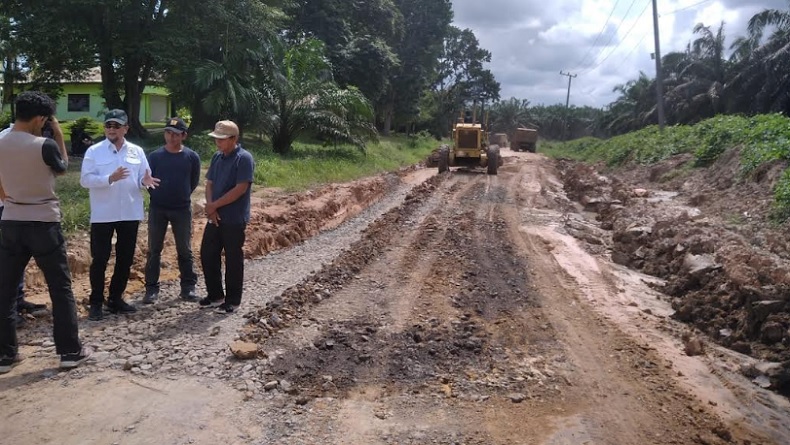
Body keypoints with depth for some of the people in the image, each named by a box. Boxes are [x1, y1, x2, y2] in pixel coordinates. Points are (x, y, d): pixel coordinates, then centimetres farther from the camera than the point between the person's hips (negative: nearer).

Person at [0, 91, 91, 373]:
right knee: (61, 288, 5)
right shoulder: (45, 145, -14)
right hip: (44, 223, -4)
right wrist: (58, 135, 9)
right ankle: (70, 351, 10)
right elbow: (62, 168, 7)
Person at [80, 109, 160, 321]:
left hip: (130, 214, 3)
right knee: (100, 259, 2)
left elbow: (143, 178, 7)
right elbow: (85, 179, -9)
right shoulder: (94, 151, -2)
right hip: (102, 215, -3)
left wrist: (145, 181, -17)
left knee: (125, 258, 11)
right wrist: (110, 178, -24)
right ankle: (96, 302, 15)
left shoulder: (137, 151, 6)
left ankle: (116, 298, 25)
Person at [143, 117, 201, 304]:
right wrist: (158, 195, 6)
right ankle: (151, 288, 14)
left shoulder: (192, 157, -2)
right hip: (157, 208, 0)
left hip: (182, 209, 0)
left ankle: (188, 287, 16)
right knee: (154, 250, 6)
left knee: (185, 250, 7)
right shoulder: (154, 156, -3)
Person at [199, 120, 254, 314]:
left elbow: (240, 189, -20)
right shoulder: (217, 157, 10)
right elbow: (209, 184, 10)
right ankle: (215, 295, 27)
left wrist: (214, 205, -15)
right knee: (207, 255, 12)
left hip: (234, 219, -7)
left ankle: (232, 300, 16)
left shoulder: (244, 158, -13)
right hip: (215, 217, 8)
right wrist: (210, 208, -8)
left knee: (233, 260, 3)